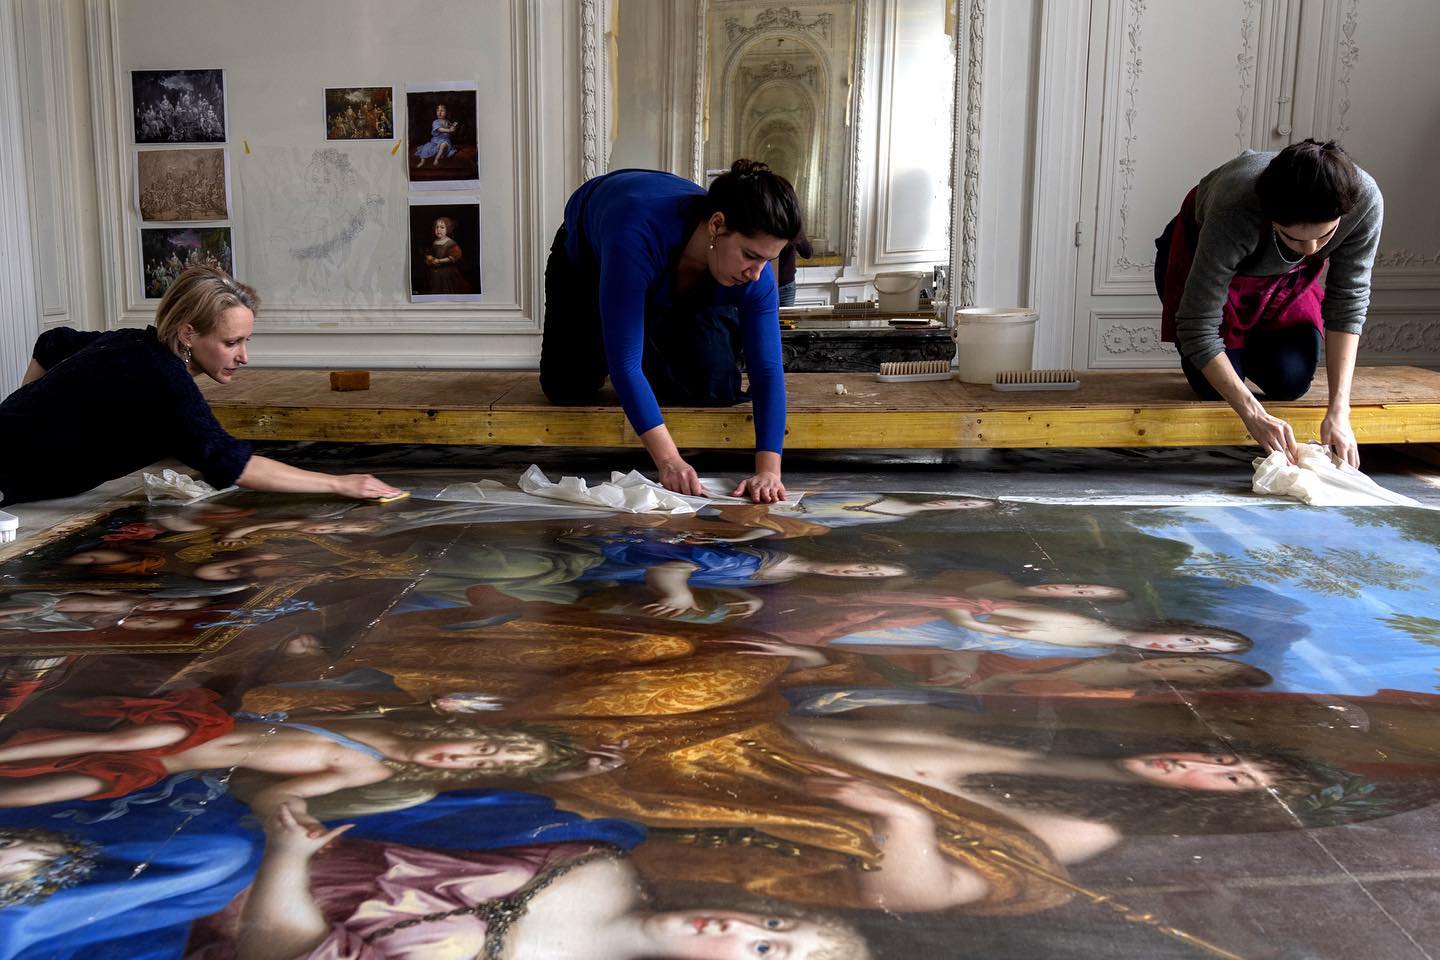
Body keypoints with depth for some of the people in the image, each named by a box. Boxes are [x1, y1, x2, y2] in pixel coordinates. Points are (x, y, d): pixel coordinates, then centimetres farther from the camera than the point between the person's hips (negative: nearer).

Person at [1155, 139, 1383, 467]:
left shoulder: (1365, 200, -34)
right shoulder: (1236, 210, -44)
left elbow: (1348, 302, -25)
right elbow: (1197, 326, -39)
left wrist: (1339, 411, -32)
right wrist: (1254, 416, -44)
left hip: (1285, 276, 3)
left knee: (1291, 382, -11)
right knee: (1215, 388, -14)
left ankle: (1245, 345, 21)